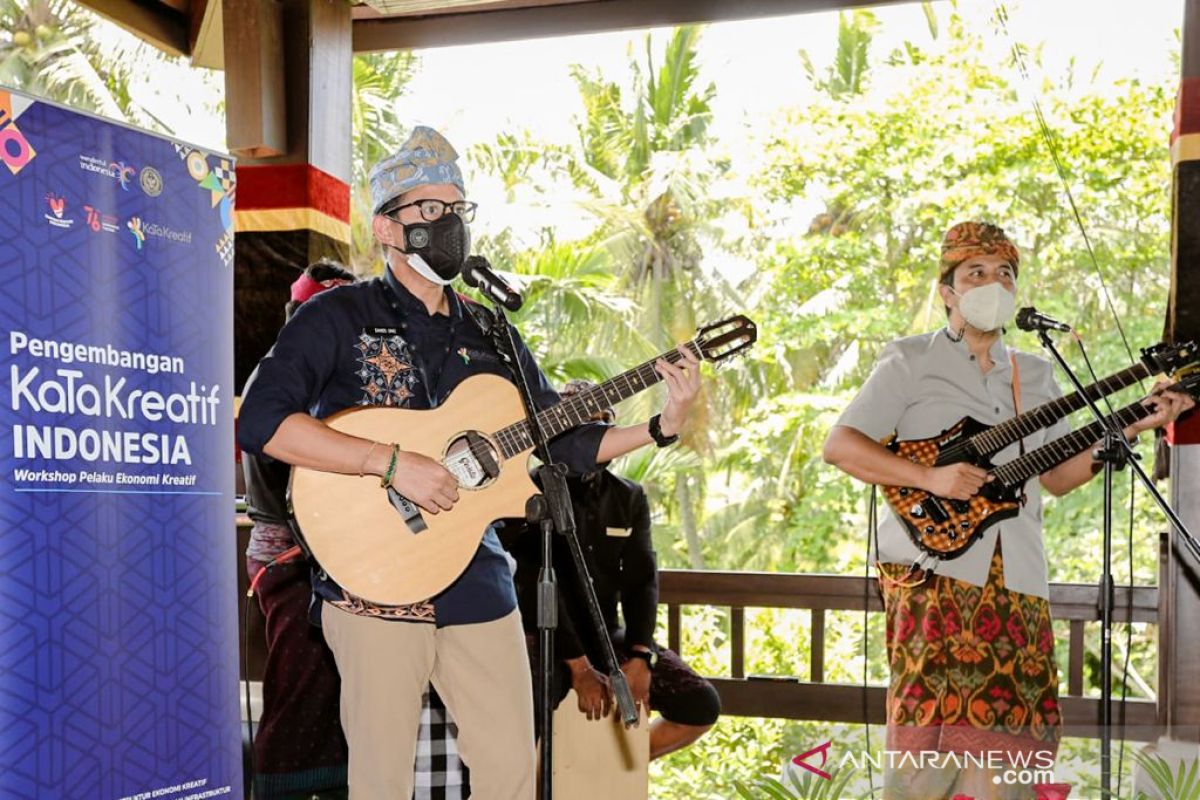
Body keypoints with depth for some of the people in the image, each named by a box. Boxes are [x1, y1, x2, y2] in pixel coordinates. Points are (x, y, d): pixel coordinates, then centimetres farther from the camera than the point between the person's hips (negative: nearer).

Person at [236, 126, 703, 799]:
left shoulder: (489, 333, 13)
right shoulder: (340, 316, -2)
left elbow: (569, 444, 14)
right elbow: (260, 423, -16)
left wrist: (664, 425, 0)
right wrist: (393, 462, -22)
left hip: (479, 586, 5)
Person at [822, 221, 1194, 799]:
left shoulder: (1035, 375, 20)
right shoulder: (909, 361, 3)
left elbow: (1058, 476, 18)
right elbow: (839, 446, -6)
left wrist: (1131, 427, 7)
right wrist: (929, 477, -17)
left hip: (1016, 578, 5)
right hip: (935, 566, -5)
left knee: (1009, 724, 3)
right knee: (934, 731, -13)